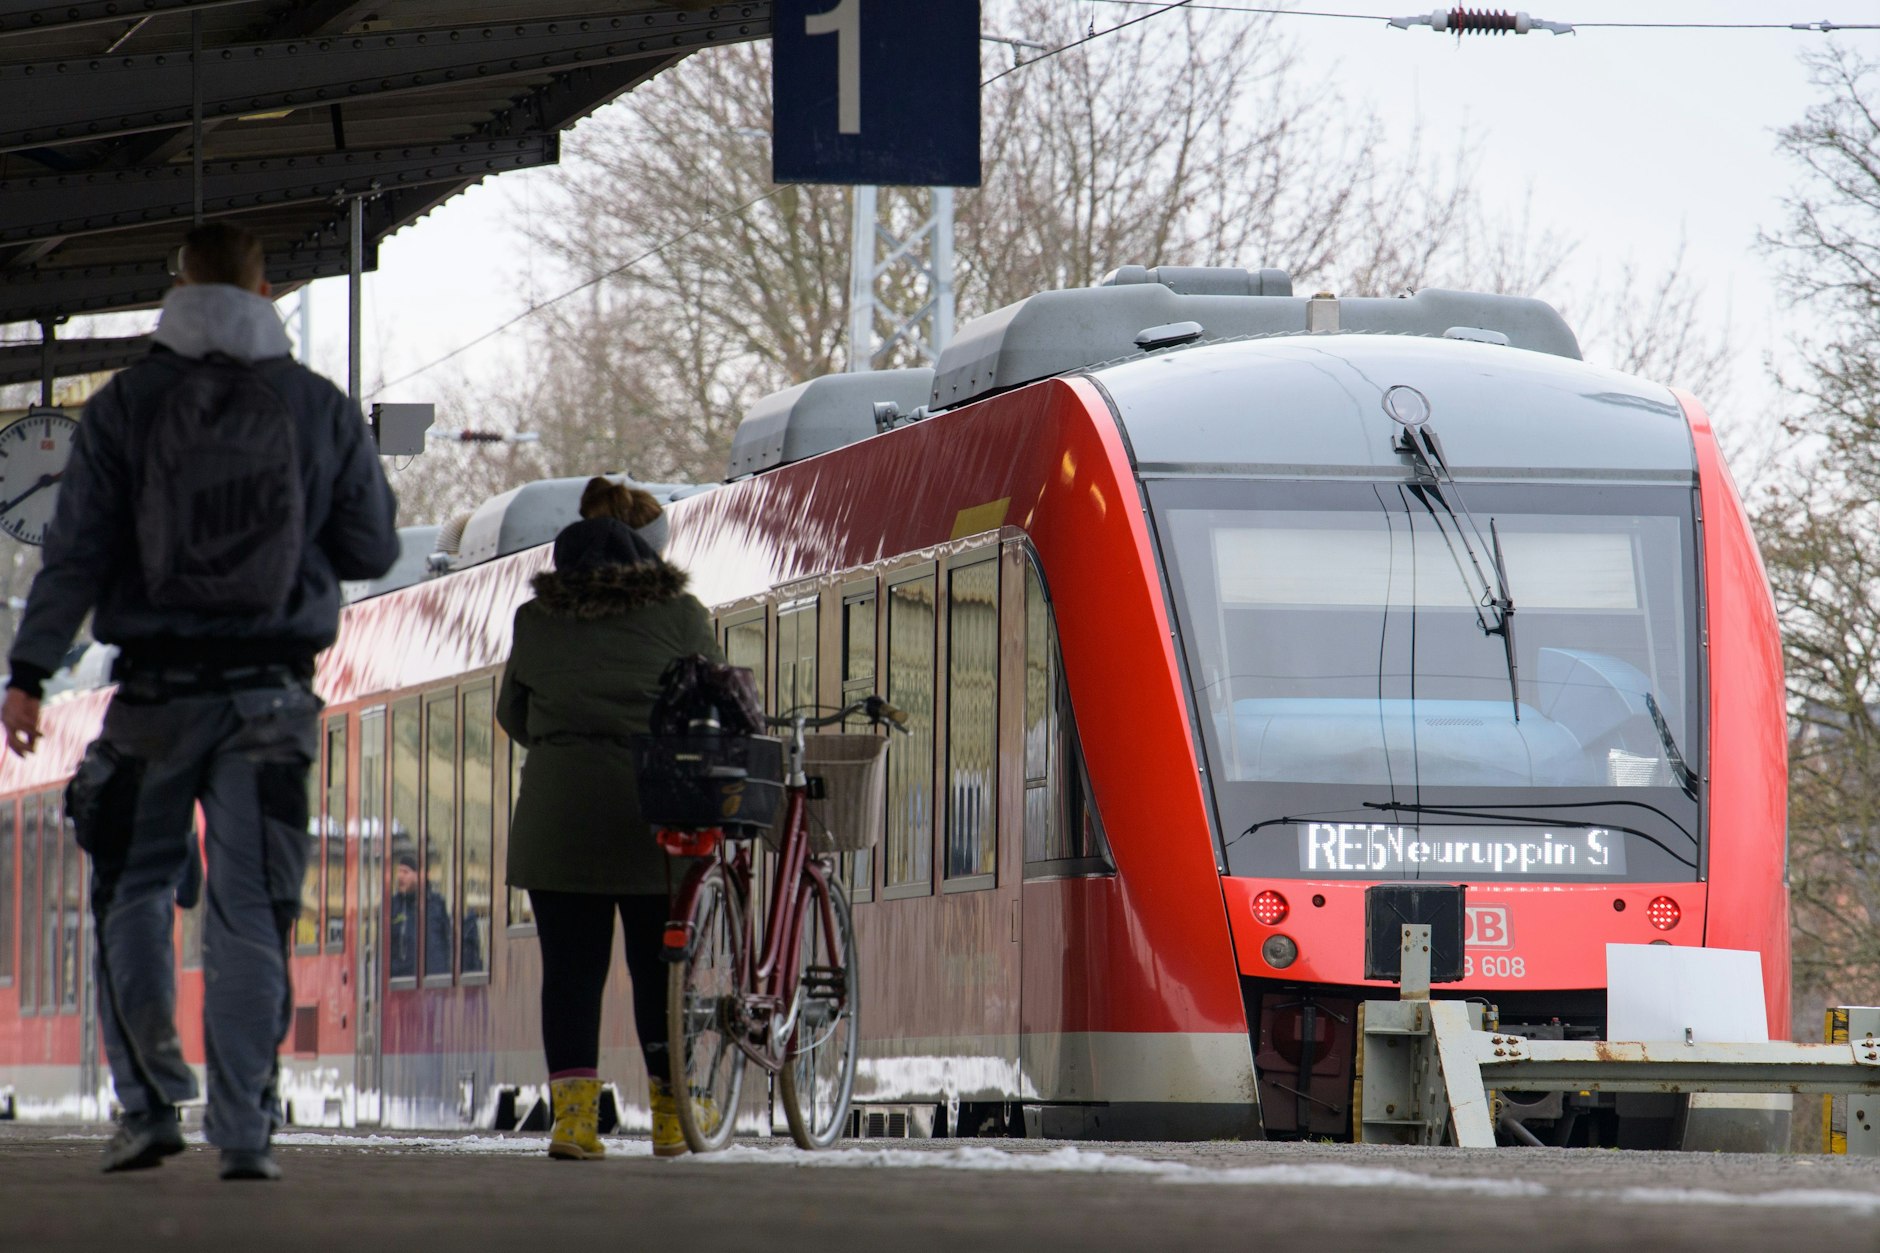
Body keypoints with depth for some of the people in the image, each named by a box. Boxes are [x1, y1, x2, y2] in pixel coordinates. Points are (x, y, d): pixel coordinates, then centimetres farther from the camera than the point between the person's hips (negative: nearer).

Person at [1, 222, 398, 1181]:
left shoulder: (124, 406, -1)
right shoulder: (321, 409, 3)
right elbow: (373, 551, 8)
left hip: (155, 689, -1)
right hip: (272, 691, 1)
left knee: (133, 890, 12)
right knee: (251, 912, 3)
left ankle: (150, 1101, 1)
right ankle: (243, 1128, -2)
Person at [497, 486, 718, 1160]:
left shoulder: (534, 620, 8)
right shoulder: (678, 615, 3)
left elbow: (512, 716, 17)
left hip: (555, 815, 1)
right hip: (655, 816, -1)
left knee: (569, 966, 2)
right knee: (660, 964, 8)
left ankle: (572, 1111, -8)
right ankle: (672, 1117, 12)